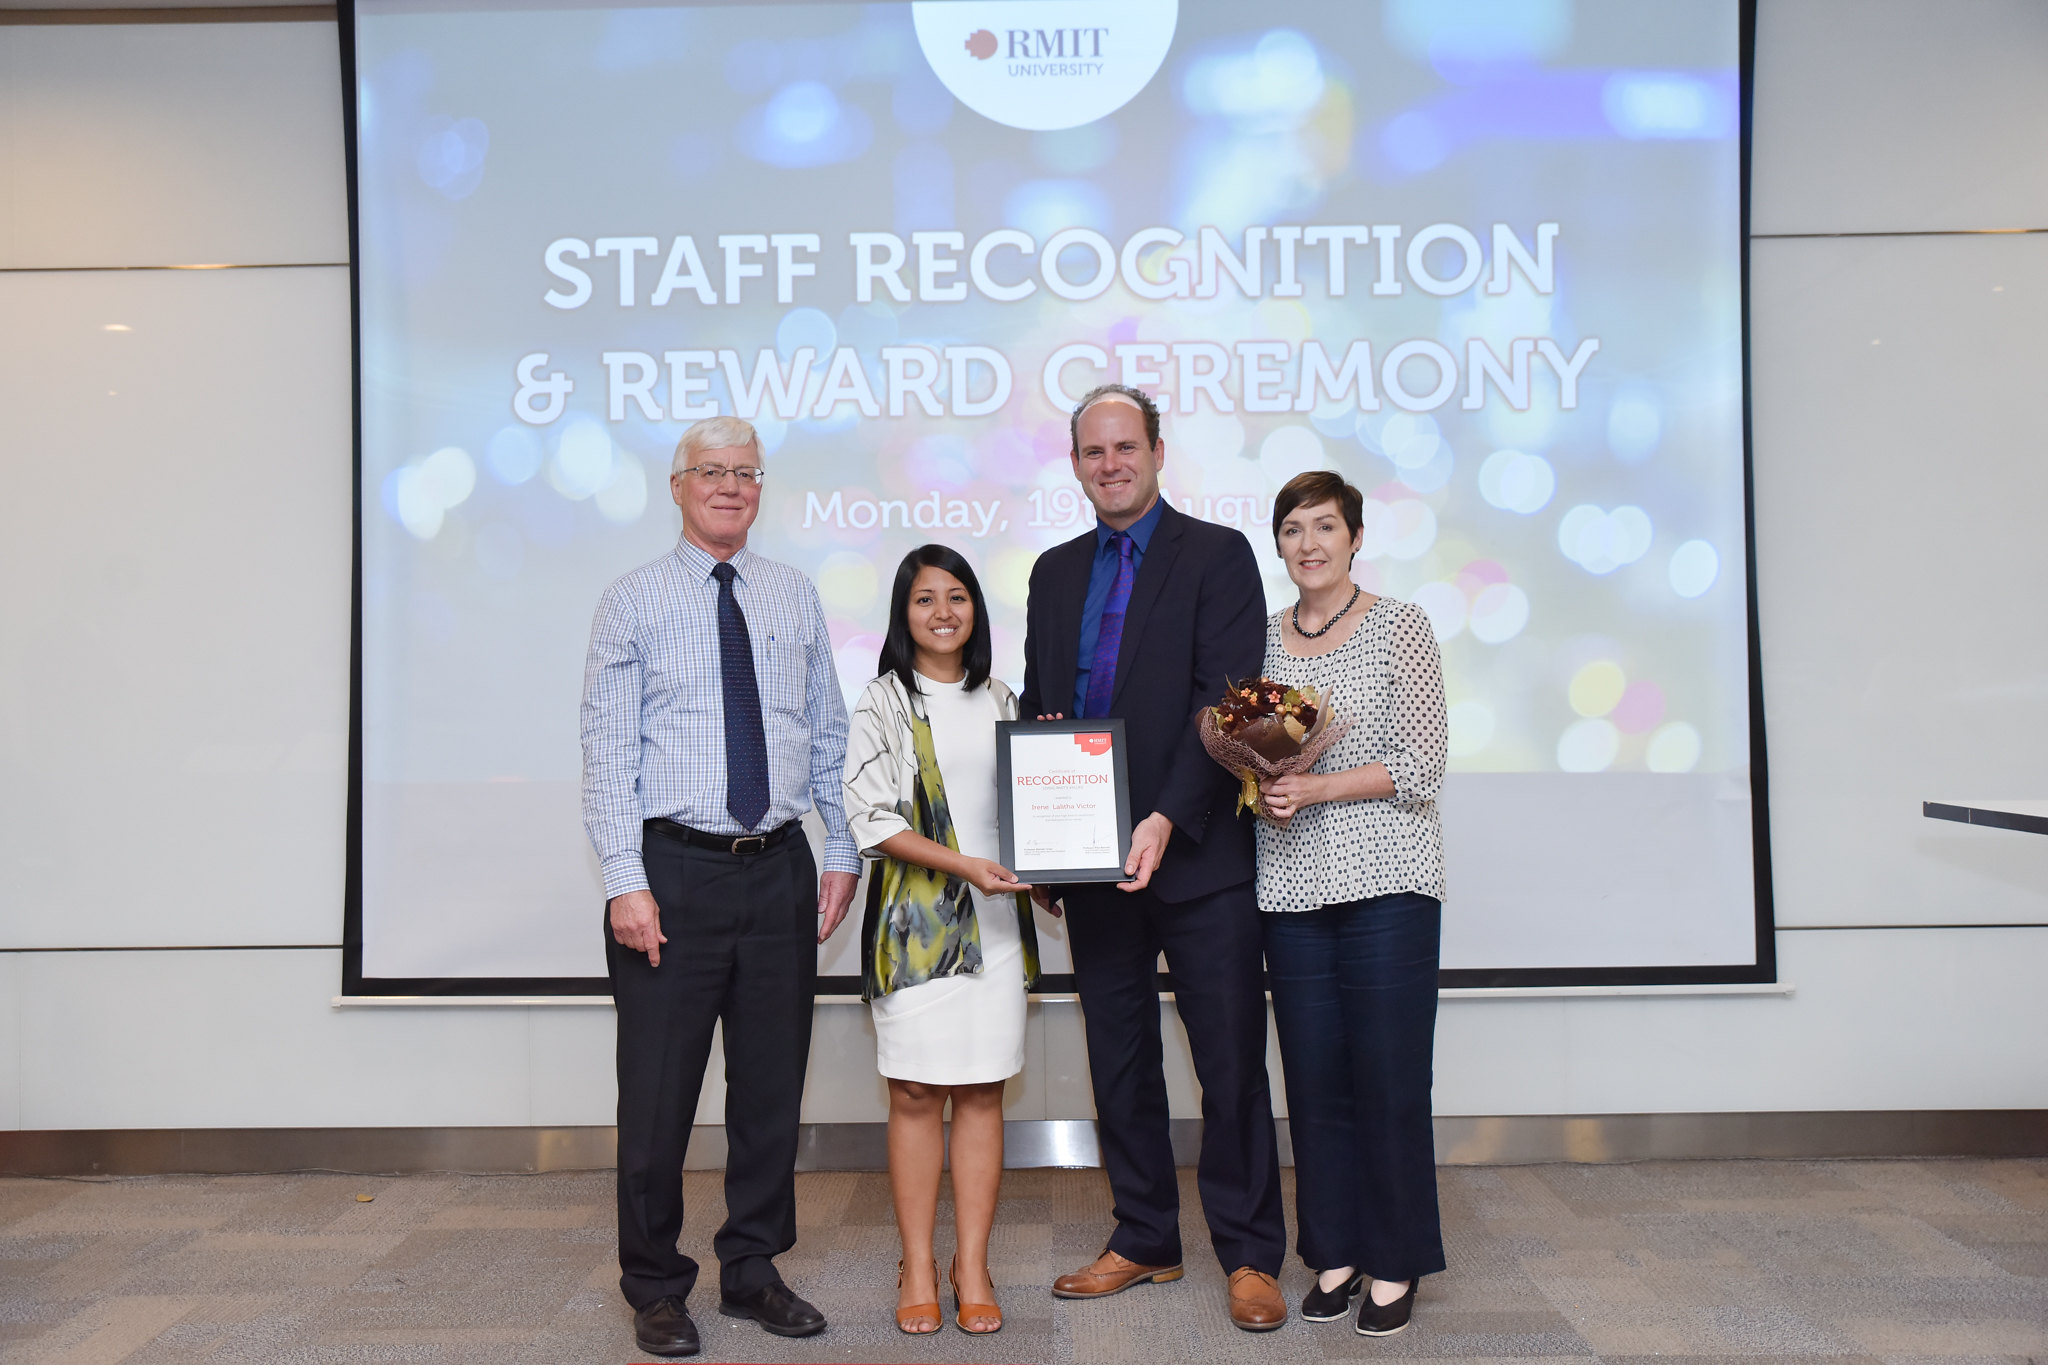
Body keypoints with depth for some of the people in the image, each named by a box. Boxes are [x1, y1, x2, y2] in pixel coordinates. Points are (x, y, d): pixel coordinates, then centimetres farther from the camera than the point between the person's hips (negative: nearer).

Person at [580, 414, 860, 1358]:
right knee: (659, 1093, 4)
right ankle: (655, 1288, 24)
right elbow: (607, 750, -5)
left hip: (779, 871, 4)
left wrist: (842, 854, 6)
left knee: (772, 1086, 12)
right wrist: (625, 881, -13)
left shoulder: (795, 597, 11)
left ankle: (753, 1271, 29)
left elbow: (828, 736, 12)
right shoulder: (633, 601, 0)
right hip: (672, 868, -3)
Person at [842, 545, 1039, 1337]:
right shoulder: (884, 703, 1)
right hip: (915, 918, -3)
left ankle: (972, 1268, 15)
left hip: (996, 916, 3)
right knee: (916, 1093, 1)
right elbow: (871, 818, -7)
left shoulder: (1001, 701, 13)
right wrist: (963, 865, -16)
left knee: (982, 1092, 5)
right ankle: (917, 1269, 14)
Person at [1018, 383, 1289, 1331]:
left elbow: (1223, 701, -12)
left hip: (1197, 855, -5)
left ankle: (1249, 1255, 18)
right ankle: (1145, 1241, 29)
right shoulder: (1055, 571, 13)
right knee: (1119, 1064, 14)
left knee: (1231, 1065, 3)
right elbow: (1036, 703, 15)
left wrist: (1167, 820, -21)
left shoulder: (1218, 555, -3)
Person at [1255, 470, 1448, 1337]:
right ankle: (1336, 1252, 23)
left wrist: (1318, 788, -15)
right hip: (1291, 884, 4)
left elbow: (1423, 767, -6)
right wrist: (1261, 788, -5)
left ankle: (1395, 1264, 16)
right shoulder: (1262, 636, 10)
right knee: (1313, 1073, 8)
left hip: (1386, 879, -3)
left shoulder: (1401, 626, -1)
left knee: (1389, 1073, 1)